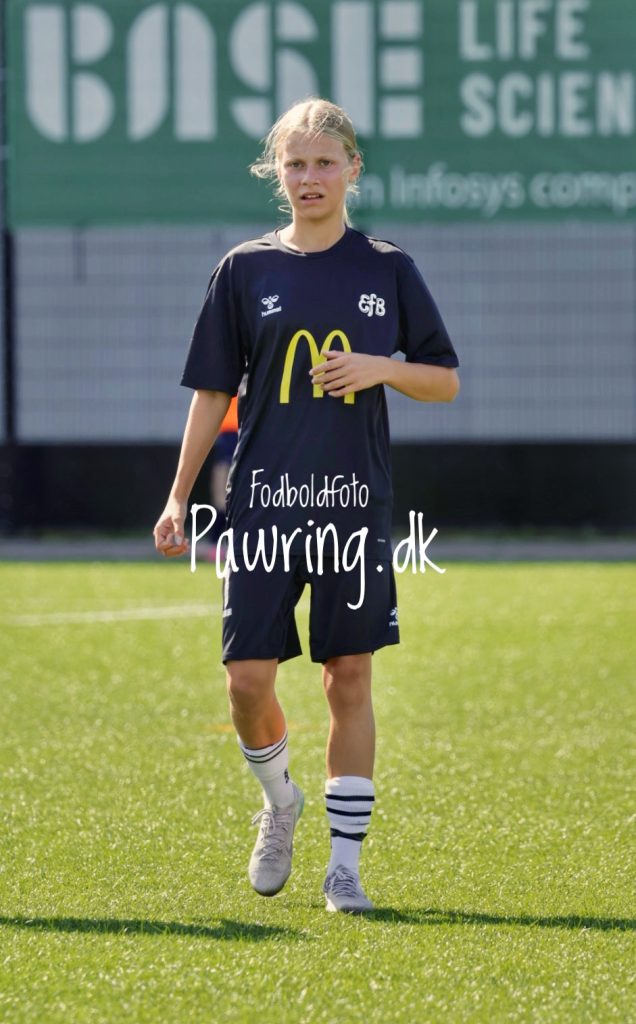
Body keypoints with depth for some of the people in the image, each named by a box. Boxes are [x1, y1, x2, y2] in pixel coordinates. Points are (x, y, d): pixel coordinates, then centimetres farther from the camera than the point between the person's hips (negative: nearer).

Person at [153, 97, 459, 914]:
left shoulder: (387, 270, 4)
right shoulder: (246, 270, 4)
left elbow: (445, 381, 8)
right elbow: (212, 392, 7)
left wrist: (380, 368, -11)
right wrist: (179, 498, 3)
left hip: (356, 504, 0)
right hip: (263, 501, 0)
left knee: (349, 678, 1)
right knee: (248, 677, -5)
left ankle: (345, 863, 8)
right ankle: (278, 801, 25)